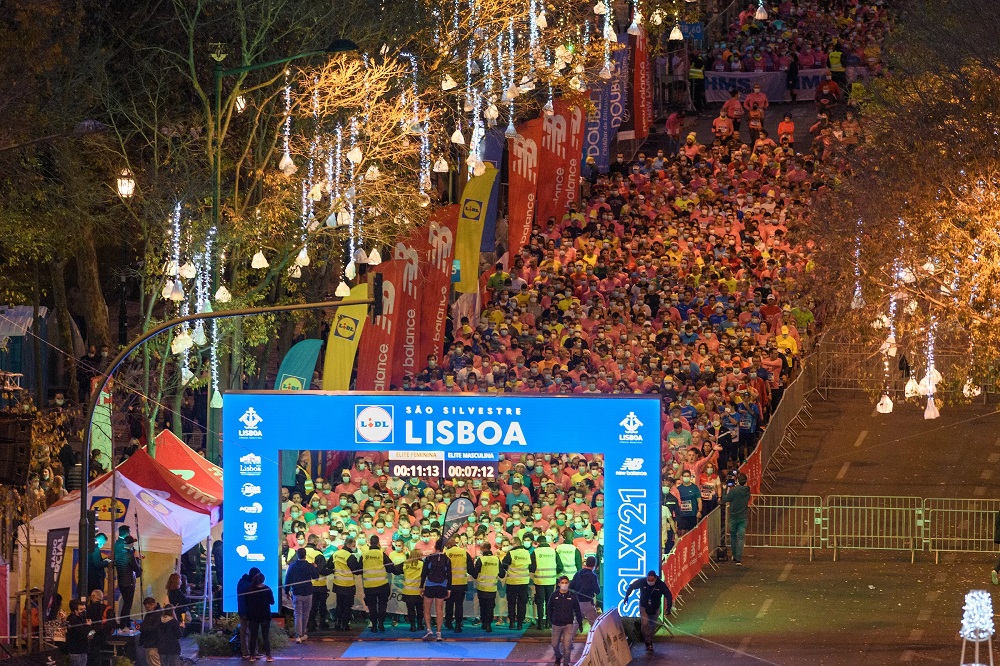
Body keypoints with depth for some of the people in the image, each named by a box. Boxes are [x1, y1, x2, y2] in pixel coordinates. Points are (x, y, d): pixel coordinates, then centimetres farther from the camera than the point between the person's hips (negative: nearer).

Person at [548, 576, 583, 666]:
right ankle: (558, 657, 41)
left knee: (567, 645, -8)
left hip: (568, 624, -2)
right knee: (555, 644, 13)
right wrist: (551, 619, 10)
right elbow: (550, 608, 9)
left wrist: (580, 624, 5)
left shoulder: (572, 596, -5)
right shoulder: (554, 595, -4)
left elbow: (577, 611, 3)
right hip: (556, 624, 2)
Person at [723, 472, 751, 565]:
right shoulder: (747, 491, -2)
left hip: (733, 517, -3)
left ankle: (735, 556, 26)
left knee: (733, 536, 17)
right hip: (743, 518, 3)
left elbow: (725, 500, -11)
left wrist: (727, 490, 3)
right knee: (741, 538, 1)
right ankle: (739, 559, -6)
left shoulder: (734, 491, -17)